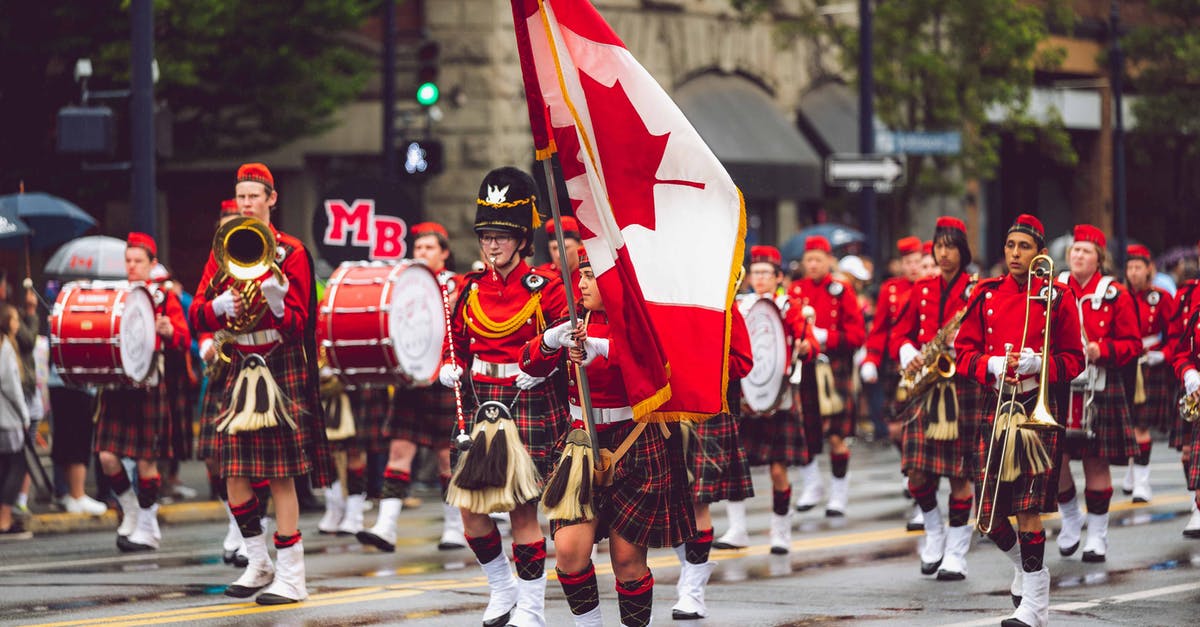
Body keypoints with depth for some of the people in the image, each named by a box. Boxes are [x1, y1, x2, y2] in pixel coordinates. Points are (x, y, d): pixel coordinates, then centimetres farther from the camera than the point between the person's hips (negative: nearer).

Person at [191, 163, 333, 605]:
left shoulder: (290, 251, -2)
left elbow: (298, 325, -6)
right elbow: (197, 315, 6)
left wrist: (276, 303, -27)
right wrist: (220, 306, -15)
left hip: (281, 366, -5)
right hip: (240, 367, 5)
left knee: (281, 474, -7)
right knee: (234, 473, 2)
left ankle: (291, 578, -4)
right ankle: (258, 564, 19)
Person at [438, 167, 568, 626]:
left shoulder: (545, 290, -5)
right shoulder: (469, 290, 9)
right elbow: (456, 345, 20)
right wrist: (450, 369, 2)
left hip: (530, 405, -5)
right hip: (479, 402, 5)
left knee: (522, 507, -5)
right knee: (471, 508, 2)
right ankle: (502, 589, 24)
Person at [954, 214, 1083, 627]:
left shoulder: (1056, 298, 1)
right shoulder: (986, 295, 8)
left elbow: (1073, 360, 3)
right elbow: (963, 352, 8)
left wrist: (1039, 363, -16)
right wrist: (991, 365, -12)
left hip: (1037, 407, -3)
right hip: (994, 405, 3)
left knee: (1029, 509, -9)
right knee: (988, 515, 0)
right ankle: (1023, 564, 31)